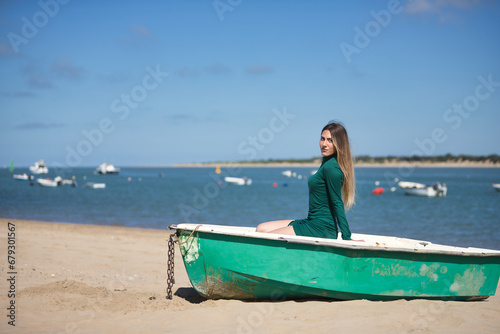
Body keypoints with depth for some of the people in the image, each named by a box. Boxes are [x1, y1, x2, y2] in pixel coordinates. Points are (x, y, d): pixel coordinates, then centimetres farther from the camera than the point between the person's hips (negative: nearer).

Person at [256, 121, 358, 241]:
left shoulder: (330, 167, -18)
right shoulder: (326, 163, 13)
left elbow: (337, 204, -20)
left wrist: (347, 238, -19)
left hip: (321, 229, -10)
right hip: (310, 222, 10)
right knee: (261, 228, 10)